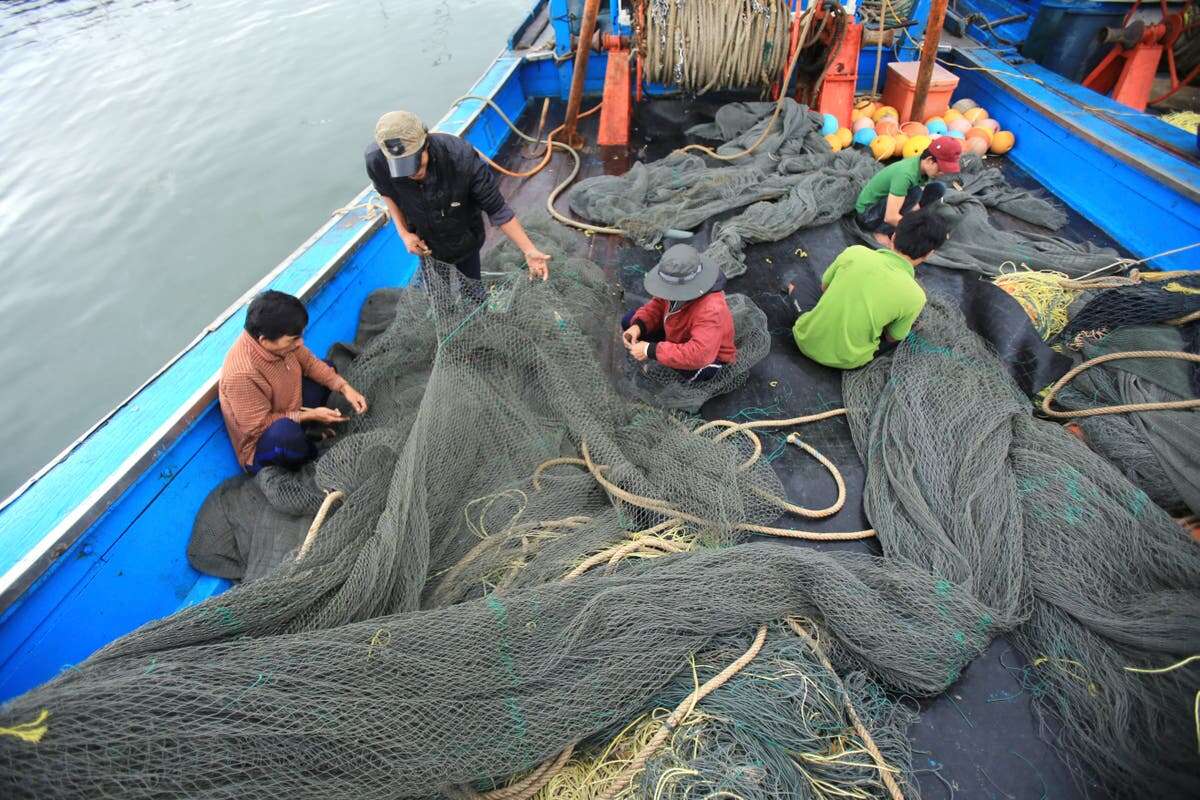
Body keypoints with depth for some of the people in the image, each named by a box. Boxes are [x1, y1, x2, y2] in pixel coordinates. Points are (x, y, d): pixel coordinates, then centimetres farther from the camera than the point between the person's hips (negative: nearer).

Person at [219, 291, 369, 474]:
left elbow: (309, 362, 0)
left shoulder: (280, 340, -16)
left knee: (328, 366, 9)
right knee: (285, 432, -41)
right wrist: (309, 415, -25)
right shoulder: (242, 374, -36)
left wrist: (345, 388, -12)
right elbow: (258, 426, -27)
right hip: (261, 444, -8)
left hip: (291, 416, 8)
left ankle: (309, 434, -1)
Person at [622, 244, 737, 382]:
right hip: (678, 336, 7)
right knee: (628, 321, -2)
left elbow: (698, 356, -50)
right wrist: (638, 325, -23)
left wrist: (650, 351, -43)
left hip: (708, 359, -7)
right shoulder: (676, 286, -22)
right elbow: (658, 304, -2)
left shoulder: (711, 310, -42)